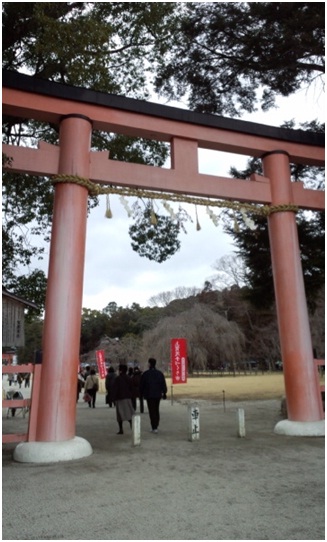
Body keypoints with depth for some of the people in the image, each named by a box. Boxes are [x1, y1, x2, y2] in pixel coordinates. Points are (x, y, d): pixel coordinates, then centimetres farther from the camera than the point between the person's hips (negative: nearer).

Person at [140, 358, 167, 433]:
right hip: (158, 395, 4)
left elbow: (141, 385, -3)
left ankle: (154, 428, -5)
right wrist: (164, 393, 10)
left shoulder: (146, 374, -8)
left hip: (149, 395, -4)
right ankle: (156, 426, 21)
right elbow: (164, 384, 4)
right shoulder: (160, 373, 4)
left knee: (152, 411, -1)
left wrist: (141, 393, 8)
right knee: (156, 411, 15)